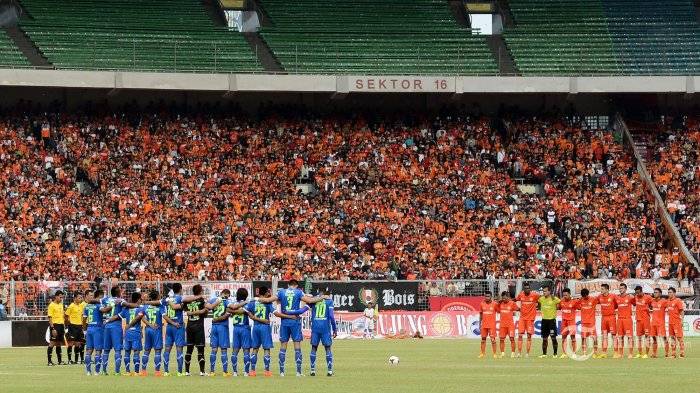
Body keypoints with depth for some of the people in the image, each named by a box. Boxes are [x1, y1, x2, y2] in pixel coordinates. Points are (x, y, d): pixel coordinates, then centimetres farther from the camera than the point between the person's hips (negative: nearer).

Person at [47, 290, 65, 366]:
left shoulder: (61, 305, 15)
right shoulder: (52, 305, -8)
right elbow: (50, 317, -12)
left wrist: (64, 328, 19)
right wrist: (52, 328, -19)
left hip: (61, 325, 7)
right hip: (55, 325, -7)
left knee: (59, 343, 11)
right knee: (52, 343, -7)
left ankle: (60, 360, 15)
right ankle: (49, 361, -5)